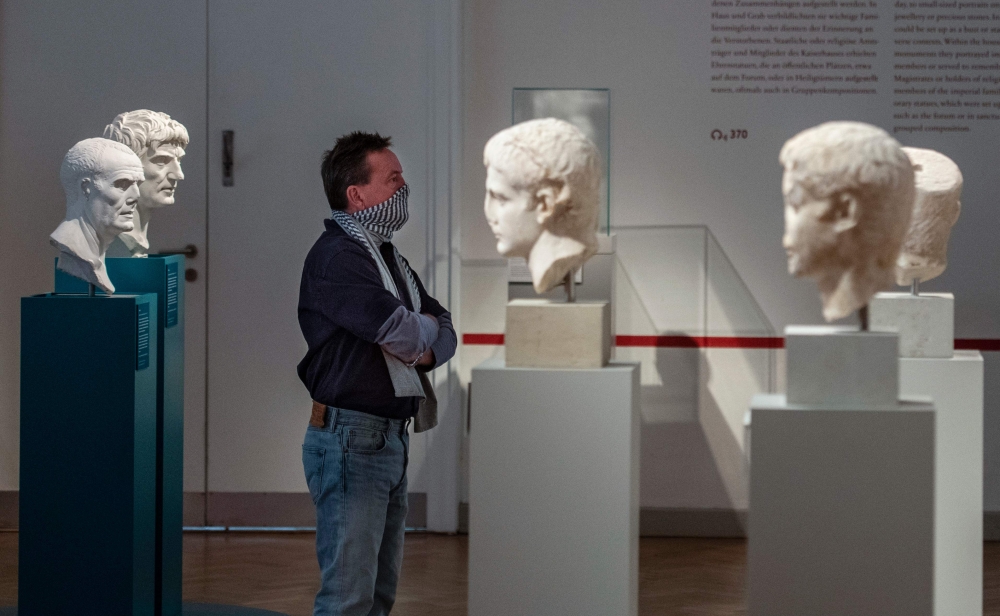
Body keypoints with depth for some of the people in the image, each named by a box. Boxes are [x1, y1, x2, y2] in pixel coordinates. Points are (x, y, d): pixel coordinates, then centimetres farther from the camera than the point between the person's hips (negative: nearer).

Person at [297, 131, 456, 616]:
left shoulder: (388, 257, 17)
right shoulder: (337, 258, -13)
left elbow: (445, 333, 17)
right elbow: (403, 333, -21)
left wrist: (424, 351, -5)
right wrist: (425, 327, 2)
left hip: (392, 438, 10)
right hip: (351, 440, -10)